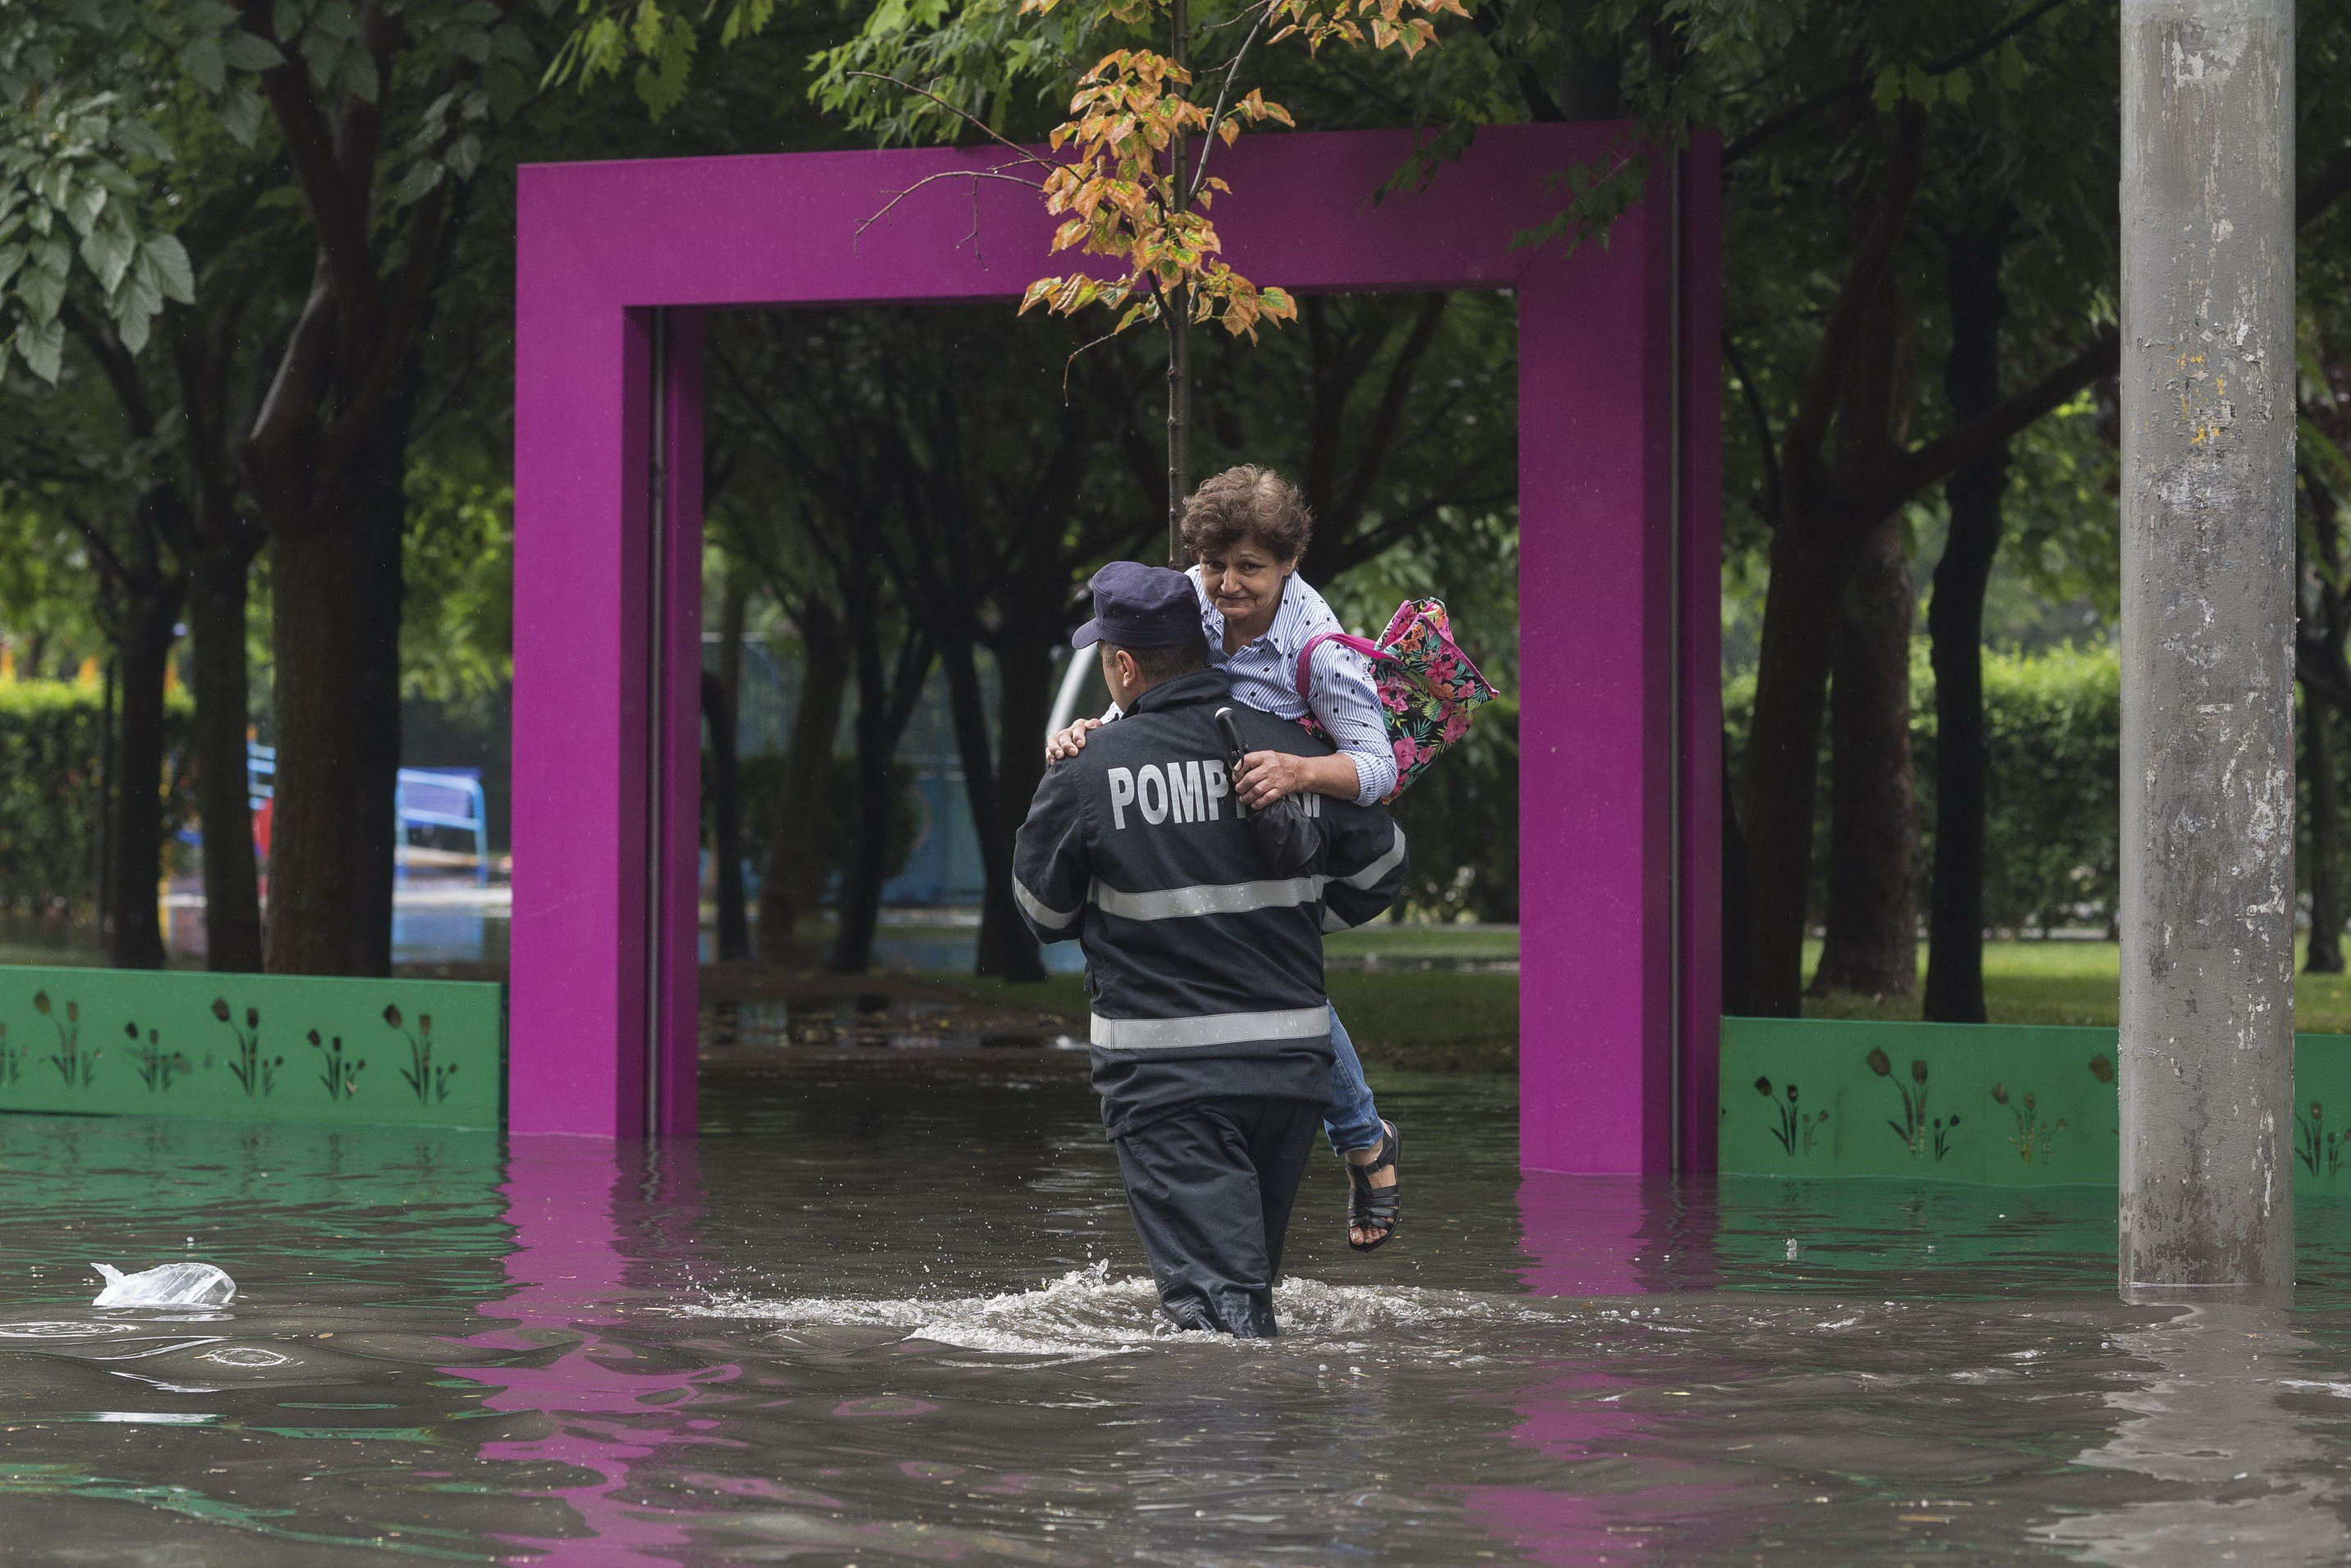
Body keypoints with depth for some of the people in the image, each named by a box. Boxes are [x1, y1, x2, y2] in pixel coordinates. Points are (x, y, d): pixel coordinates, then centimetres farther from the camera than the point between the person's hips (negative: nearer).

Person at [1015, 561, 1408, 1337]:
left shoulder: (1089, 775, -9)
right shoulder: (1296, 753, 2)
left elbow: (1044, 911, 6)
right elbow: (1380, 866, 16)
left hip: (1163, 1071, -4)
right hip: (1292, 1060, 5)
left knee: (1212, 1292, -11)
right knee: (1250, 1275, 21)